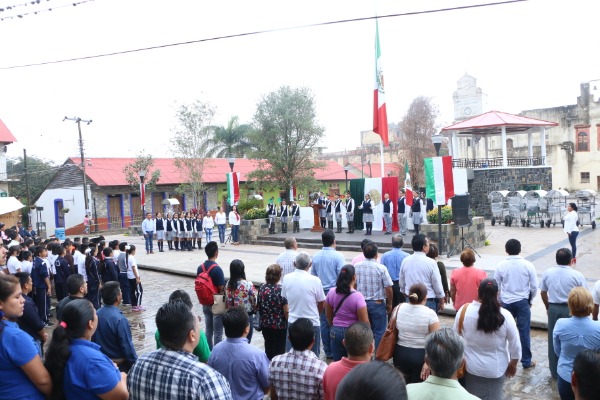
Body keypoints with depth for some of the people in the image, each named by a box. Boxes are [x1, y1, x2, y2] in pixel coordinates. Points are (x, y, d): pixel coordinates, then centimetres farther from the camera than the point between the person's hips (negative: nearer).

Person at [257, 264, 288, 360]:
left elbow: (258, 306, 5)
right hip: (279, 325, -5)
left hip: (265, 324, 5)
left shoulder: (262, 288, -5)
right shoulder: (281, 290, -20)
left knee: (268, 348, 20)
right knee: (279, 350, 9)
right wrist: (287, 322, -2)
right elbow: (286, 310, -18)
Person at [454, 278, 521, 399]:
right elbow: (515, 345, -8)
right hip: (496, 369, 0)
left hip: (470, 367, 0)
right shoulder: (505, 316, -17)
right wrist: (513, 364, 9)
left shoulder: (464, 310, -16)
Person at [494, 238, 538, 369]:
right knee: (524, 332, 7)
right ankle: (526, 361, 17)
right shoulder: (528, 265, -9)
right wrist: (530, 300, 12)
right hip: (523, 302, -1)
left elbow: (496, 286, -2)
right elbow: (534, 287, -5)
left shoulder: (501, 266, -8)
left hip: (506, 302, 1)